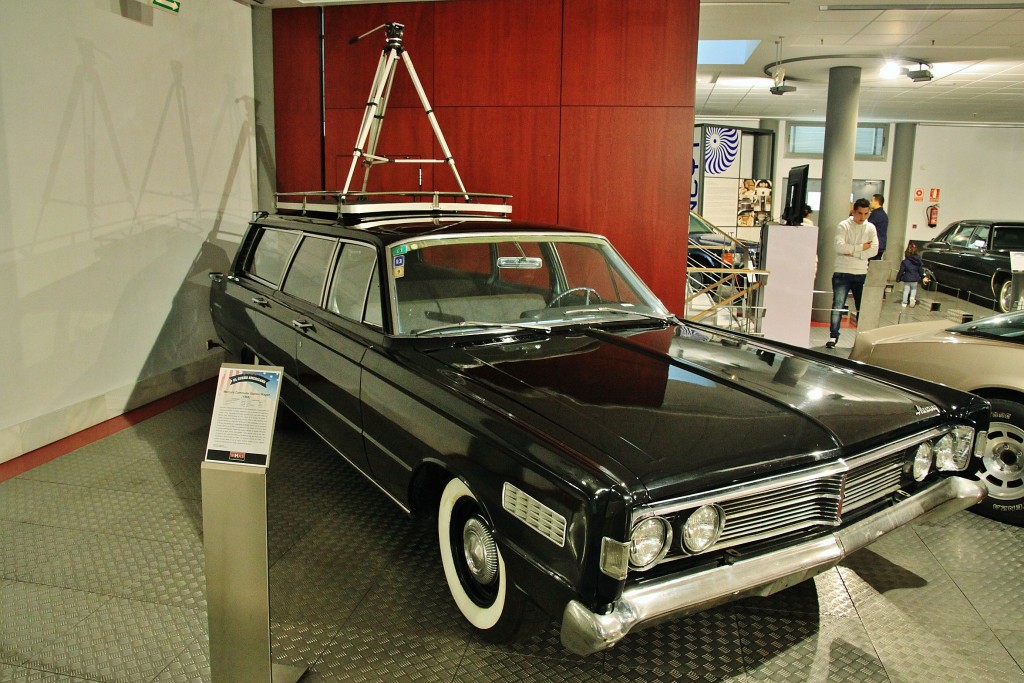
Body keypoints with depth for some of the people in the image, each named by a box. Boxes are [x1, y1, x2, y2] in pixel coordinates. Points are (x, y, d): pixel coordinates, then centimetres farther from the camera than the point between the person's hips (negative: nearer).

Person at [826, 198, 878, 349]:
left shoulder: (870, 228, 6)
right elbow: (840, 247, -17)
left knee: (863, 307, 9)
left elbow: (874, 250, -4)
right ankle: (833, 337, -5)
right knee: (838, 306, -9)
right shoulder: (843, 226, -3)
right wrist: (861, 247, -12)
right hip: (842, 273, -3)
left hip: (861, 274, 3)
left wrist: (853, 253, -12)